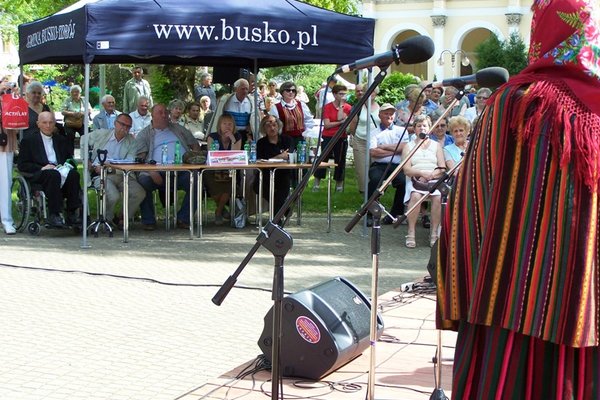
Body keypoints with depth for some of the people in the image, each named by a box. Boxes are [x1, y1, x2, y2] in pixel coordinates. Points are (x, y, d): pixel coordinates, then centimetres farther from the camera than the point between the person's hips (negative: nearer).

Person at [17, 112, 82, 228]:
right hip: (39, 175, -4)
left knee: (74, 174, -30)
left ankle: (72, 214, -30)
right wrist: (41, 168, -13)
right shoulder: (28, 140, 11)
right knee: (53, 174, -38)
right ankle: (53, 215, -37)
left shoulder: (61, 140, 23)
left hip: (60, 171, 4)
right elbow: (22, 165, 2)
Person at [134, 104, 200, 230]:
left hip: (181, 171, 2)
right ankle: (148, 221, -17)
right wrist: (152, 171, -17)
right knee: (143, 181, -31)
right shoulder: (144, 134, 15)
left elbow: (195, 146, 25)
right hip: (156, 172, -2)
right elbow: (140, 158, 1)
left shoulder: (178, 129, 26)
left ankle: (183, 219, -12)